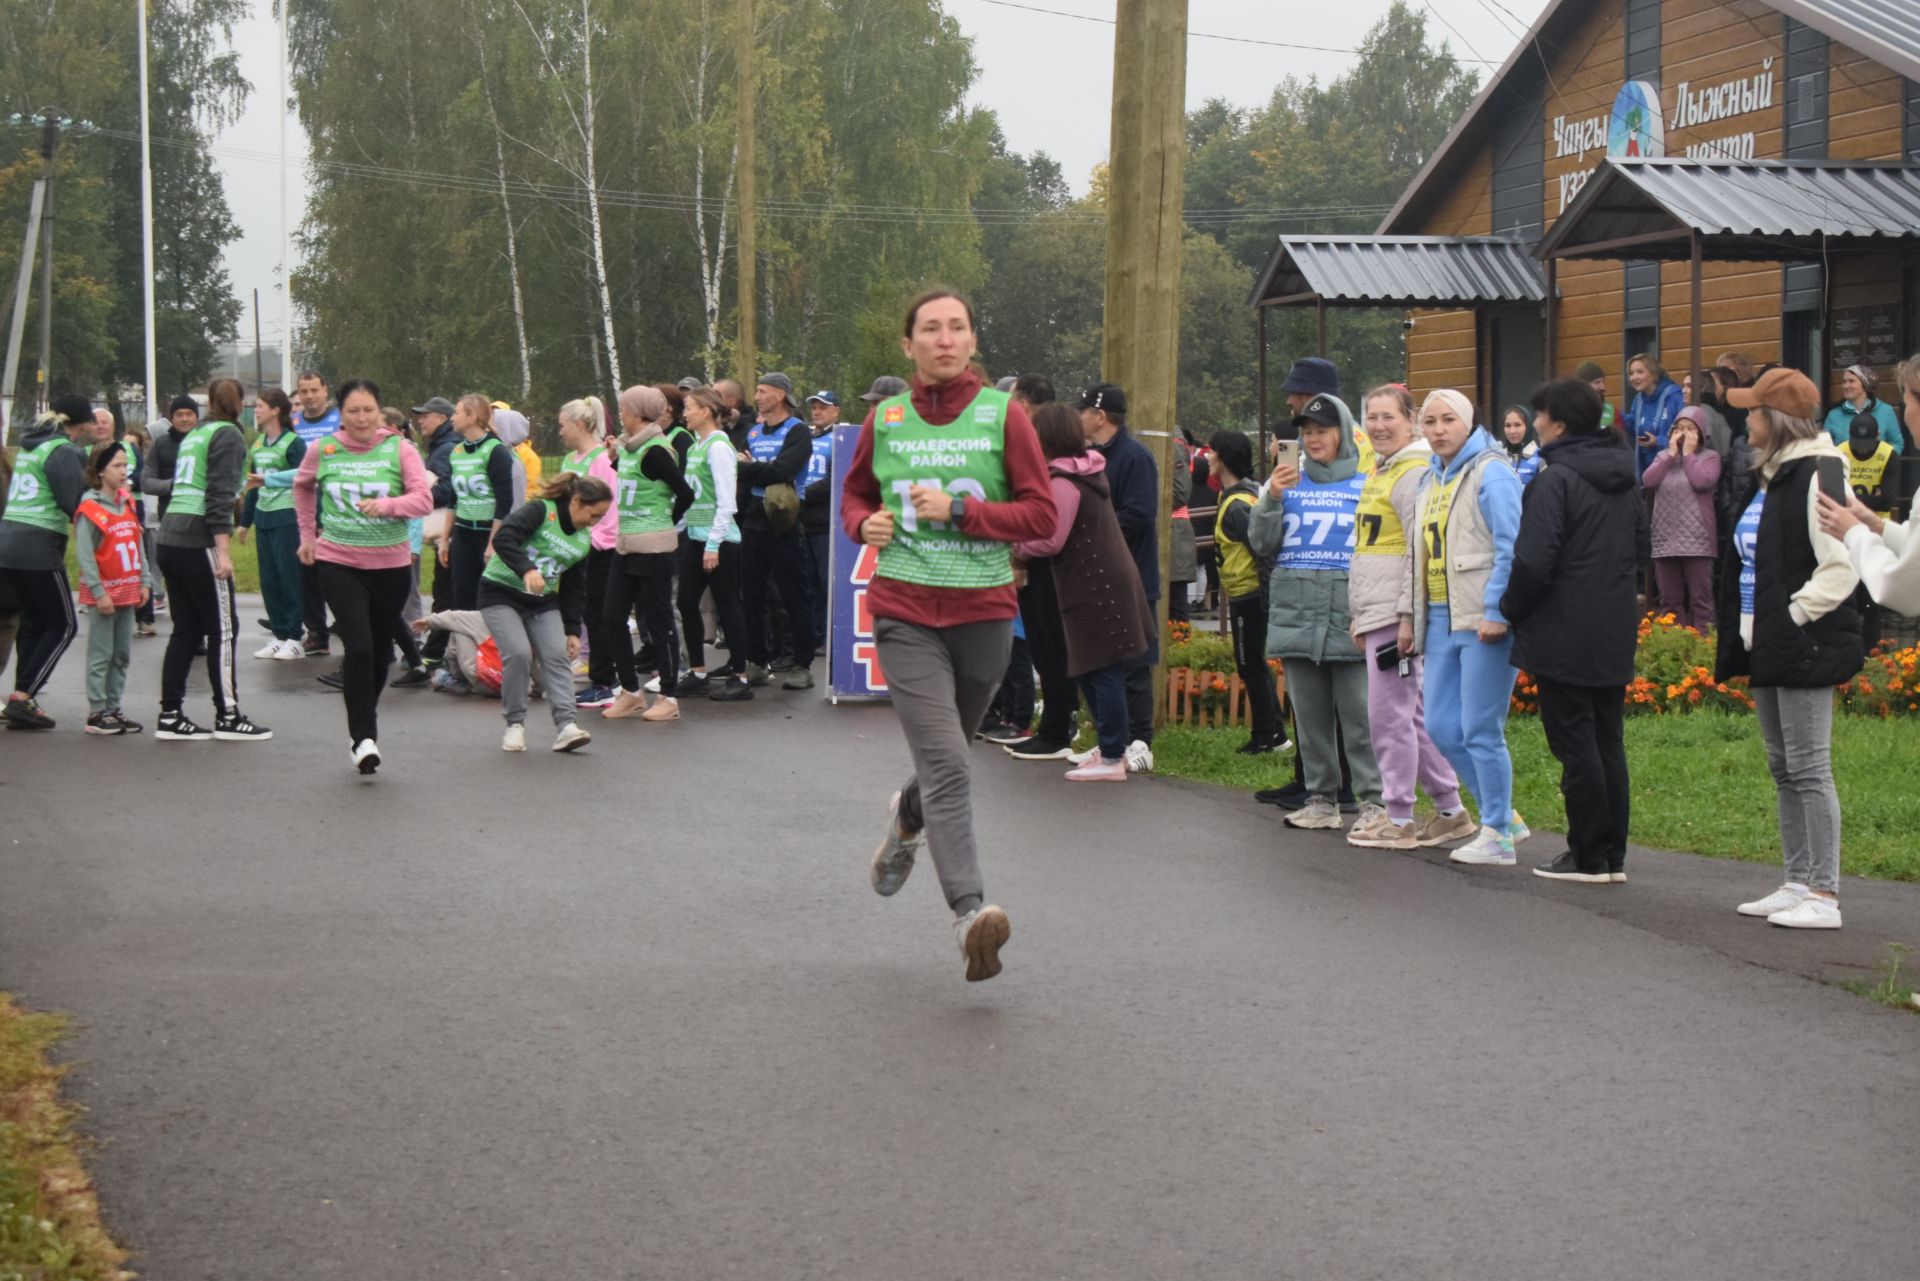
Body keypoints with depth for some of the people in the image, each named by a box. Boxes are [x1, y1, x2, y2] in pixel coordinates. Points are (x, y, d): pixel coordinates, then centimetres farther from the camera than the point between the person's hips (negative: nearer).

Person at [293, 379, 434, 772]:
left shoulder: (400, 449, -5)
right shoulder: (322, 451, -1)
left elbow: (424, 499, -13)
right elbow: (302, 487, 20)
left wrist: (386, 504, -30)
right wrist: (308, 535, 19)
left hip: (391, 565, 1)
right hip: (338, 563, -1)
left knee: (380, 650, 13)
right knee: (358, 647, -16)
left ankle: (364, 725, 33)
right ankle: (363, 737, -11)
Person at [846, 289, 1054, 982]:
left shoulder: (1003, 415, -1)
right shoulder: (885, 419, 4)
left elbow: (1041, 512, -4)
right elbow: (854, 492, 20)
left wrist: (959, 511, -14)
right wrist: (865, 524, -2)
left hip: (984, 611, 1)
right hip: (905, 613, -1)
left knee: (947, 757, 18)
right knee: (947, 765, -15)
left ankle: (906, 821, 52)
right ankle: (970, 912, -21)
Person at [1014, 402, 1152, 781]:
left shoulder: (1063, 482, -16)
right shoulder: (1088, 471, 13)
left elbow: (1051, 541, -18)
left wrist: (1014, 548, -4)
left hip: (1095, 589, -10)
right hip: (1107, 582, 10)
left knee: (1102, 672, -5)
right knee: (1098, 672, 15)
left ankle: (1112, 759, -2)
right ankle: (1112, 748, 22)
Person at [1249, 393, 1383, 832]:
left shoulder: (1366, 484, 1)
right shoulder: (1288, 482, 12)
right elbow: (1262, 545, 10)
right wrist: (1270, 499, -6)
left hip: (1349, 616, -4)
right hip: (1296, 613, 4)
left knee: (1359, 713, -7)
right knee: (1309, 715, 9)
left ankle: (1374, 800, -3)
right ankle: (1321, 800, 16)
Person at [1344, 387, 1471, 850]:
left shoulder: (1414, 474, -11)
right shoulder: (1379, 473, 20)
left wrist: (1408, 615, -21)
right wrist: (1360, 618, 23)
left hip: (1398, 616, -10)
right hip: (1375, 613, 10)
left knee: (1388, 715, -6)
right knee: (1414, 714, 12)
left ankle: (1399, 819, 1)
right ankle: (1451, 810, 18)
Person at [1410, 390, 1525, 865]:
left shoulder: (1490, 472, -9)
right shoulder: (1434, 478, 17)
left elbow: (1511, 549, -16)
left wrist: (1496, 612, -20)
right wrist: (1419, 621, 20)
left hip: (1484, 621, -9)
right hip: (1443, 620, 9)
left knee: (1480, 731, -5)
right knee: (1441, 726, 8)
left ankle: (1497, 836, 5)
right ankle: (1504, 816, 21)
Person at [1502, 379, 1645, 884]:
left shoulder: (1554, 480, -15)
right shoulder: (1623, 479, 11)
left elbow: (1533, 562, -20)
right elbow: (1641, 544, 20)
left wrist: (1509, 610, -5)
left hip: (1564, 635, -8)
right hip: (1616, 634, 8)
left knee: (1575, 744, -1)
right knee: (1608, 743, 12)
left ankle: (1589, 857, 2)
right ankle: (1613, 855, 15)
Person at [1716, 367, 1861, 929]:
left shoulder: (1817, 477, -16)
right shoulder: (1771, 477, 15)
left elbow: (1841, 568, -22)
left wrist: (1793, 618, -18)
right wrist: (1748, 629, 13)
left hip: (1803, 648, -10)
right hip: (1769, 647, 10)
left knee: (1808, 769, -8)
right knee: (1783, 769, 14)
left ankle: (1824, 895, -4)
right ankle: (1798, 884, 21)